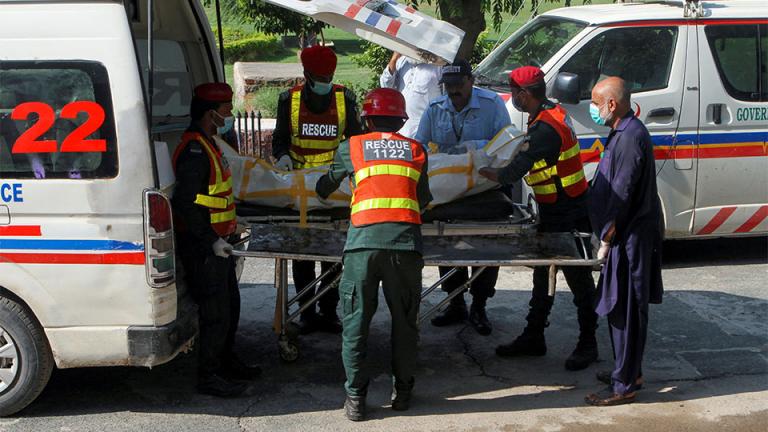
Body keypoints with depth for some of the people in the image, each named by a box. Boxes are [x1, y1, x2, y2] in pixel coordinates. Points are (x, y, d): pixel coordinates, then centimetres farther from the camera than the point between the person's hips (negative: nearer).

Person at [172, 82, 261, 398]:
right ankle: (209, 377, 7)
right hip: (203, 247, -11)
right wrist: (211, 240, -23)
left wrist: (228, 225, 23)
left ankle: (226, 362, 35)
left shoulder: (207, 146, 15)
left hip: (217, 243, 11)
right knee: (216, 312, -4)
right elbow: (183, 203, -25)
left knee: (230, 304, 20)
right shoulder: (194, 151, -19)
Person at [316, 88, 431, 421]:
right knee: (404, 321, 15)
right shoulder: (416, 150, 18)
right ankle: (402, 391, 24)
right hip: (405, 242, 1)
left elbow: (326, 185, 31)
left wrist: (320, 194, 54)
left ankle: (356, 398, 11)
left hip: (363, 241, -1)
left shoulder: (352, 148, 15)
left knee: (355, 322, 8)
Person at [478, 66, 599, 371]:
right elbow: (530, 154, 17)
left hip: (568, 215, -10)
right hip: (553, 212, 10)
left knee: (579, 280, 2)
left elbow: (512, 174, -29)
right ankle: (533, 338, 26)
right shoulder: (551, 112, 7)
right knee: (542, 275, 16)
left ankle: (587, 345, 13)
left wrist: (480, 171, -15)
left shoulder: (545, 128, -26)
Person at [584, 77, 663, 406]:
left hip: (631, 239, -10)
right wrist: (608, 236, 20)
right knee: (620, 308, 18)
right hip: (629, 235, 10)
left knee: (626, 310, -4)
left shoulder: (630, 138, -20)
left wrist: (607, 239, -15)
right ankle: (628, 371, 29)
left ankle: (625, 385, 3)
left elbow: (622, 196, -22)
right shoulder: (625, 132, 13)